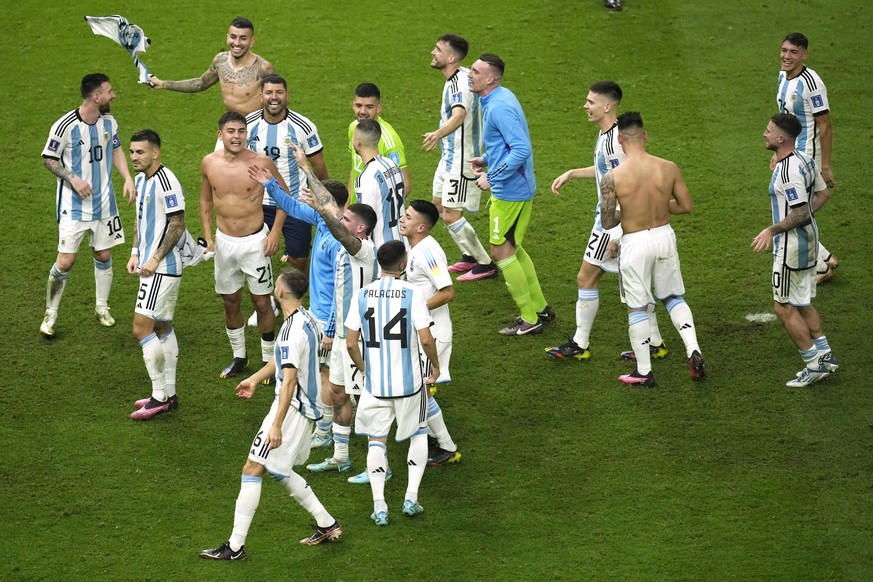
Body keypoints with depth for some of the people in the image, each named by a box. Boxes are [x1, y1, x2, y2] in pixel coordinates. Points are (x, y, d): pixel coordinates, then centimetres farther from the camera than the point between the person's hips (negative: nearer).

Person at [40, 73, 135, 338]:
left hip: (104, 203, 5)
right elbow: (48, 159, -8)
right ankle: (50, 314, 10)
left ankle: (102, 306, 32)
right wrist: (72, 179, -20)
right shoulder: (65, 126, -19)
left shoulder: (108, 121, 0)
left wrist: (128, 178, 4)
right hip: (74, 206, -5)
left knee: (103, 255, 12)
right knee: (65, 261, -7)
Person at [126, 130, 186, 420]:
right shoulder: (141, 179, 11)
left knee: (142, 327, -11)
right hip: (150, 265, 10)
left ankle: (159, 396, -4)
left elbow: (177, 225, -18)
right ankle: (169, 395, 21)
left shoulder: (166, 182, -18)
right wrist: (135, 253, 12)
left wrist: (155, 259, -18)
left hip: (163, 268, -10)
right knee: (162, 327, 14)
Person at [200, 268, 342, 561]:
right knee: (279, 471, 22)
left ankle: (235, 546, -4)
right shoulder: (307, 319, 8)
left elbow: (289, 380, -26)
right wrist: (255, 379, 38)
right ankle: (327, 525, 25)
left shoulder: (292, 330, -23)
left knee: (252, 469, -6)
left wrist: (277, 425, -27)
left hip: (292, 408, -10)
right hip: (306, 406, 10)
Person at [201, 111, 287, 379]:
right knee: (230, 302, 14)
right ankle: (239, 356, 32)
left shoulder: (261, 163, -15)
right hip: (224, 242, 3)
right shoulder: (209, 163, -5)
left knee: (262, 303, 2)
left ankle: (268, 360, 18)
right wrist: (207, 235, 5)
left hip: (255, 242, -3)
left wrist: (275, 232, -8)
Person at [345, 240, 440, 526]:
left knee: (376, 439, 14)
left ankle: (379, 506, 6)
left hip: (375, 383, 1)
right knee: (418, 433, 21)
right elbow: (426, 339, -15)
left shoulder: (362, 295, -3)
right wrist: (435, 366, 4)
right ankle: (411, 497, 13)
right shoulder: (413, 293, -12)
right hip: (409, 381, -1)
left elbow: (351, 343, -2)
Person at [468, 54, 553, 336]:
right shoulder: (502, 97, 9)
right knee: (512, 248, 21)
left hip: (509, 192, -10)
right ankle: (540, 308, 29)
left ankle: (529, 320, 7)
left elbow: (522, 150, -29)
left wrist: (492, 177, -23)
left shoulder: (499, 108, -23)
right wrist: (486, 160, 12)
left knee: (501, 252, -1)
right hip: (520, 188, 10)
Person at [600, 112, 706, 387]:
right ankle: (693, 350, 8)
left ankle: (643, 372, 18)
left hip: (634, 242, -3)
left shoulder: (612, 178, -18)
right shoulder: (668, 168, -9)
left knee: (637, 308, 11)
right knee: (674, 297, 23)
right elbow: (686, 206, 0)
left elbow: (607, 223, -14)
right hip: (664, 235, 3)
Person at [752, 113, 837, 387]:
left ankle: (814, 364, 4)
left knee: (784, 307, 0)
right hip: (808, 240, 10)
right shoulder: (805, 159, 5)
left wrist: (772, 230, -17)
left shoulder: (788, 171, -25)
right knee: (802, 303, 20)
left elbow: (801, 213, -27)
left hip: (791, 244, -10)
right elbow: (822, 194, 15)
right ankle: (824, 356, 24)